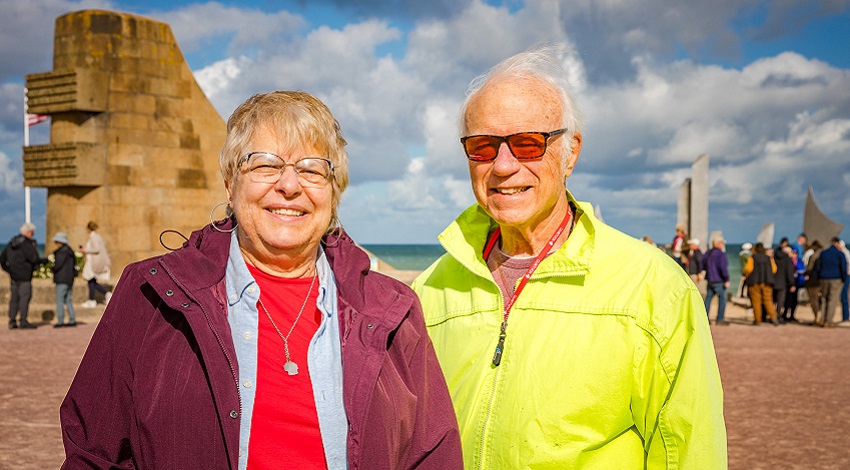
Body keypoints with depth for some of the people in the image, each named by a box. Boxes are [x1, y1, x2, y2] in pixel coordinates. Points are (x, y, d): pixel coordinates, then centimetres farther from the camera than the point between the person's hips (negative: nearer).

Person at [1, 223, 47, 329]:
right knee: (25, 296, -7)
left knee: (14, 298, 10)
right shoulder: (27, 243, -12)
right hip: (24, 275, -8)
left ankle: (12, 321, 11)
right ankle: (22, 321, -12)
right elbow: (34, 259, -18)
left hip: (13, 275, 8)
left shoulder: (11, 242, 14)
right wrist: (45, 260, -4)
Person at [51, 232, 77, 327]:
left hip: (62, 280, -9)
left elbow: (58, 265, -16)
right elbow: (73, 266, 18)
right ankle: (72, 320, 13)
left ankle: (60, 321, -9)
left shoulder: (62, 252, -13)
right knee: (68, 300, 13)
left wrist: (52, 268, 3)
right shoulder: (70, 252, 15)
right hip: (69, 279, 9)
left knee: (59, 300, -6)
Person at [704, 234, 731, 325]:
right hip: (719, 281, -8)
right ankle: (720, 319, -2)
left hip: (710, 280, 8)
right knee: (722, 299, 0)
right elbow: (723, 267, -19)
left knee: (708, 298, 9)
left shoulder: (707, 253, 11)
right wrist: (726, 280, -17)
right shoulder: (720, 254, -13)